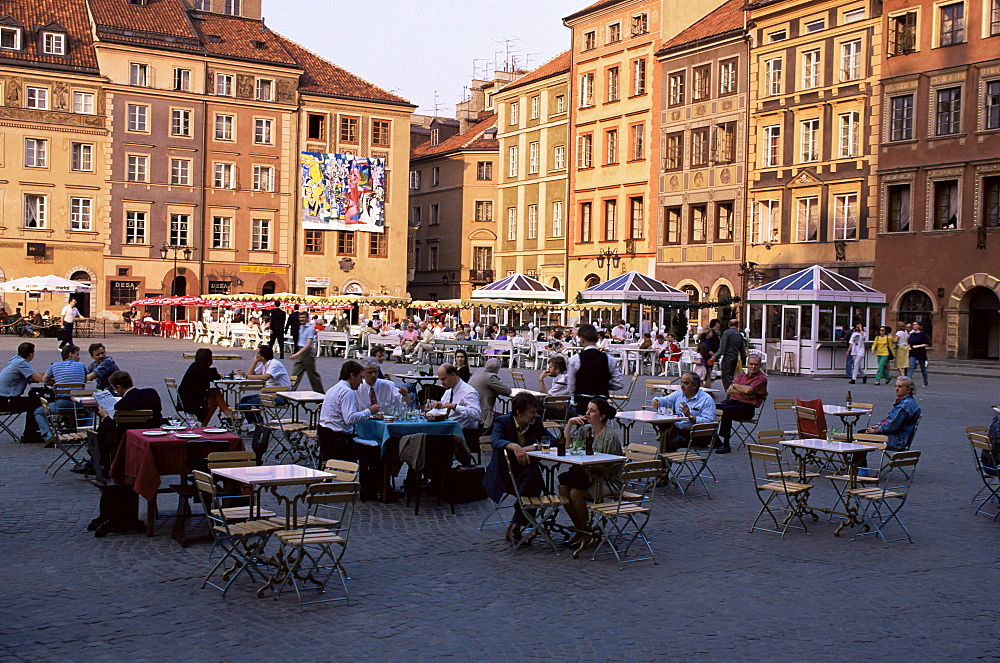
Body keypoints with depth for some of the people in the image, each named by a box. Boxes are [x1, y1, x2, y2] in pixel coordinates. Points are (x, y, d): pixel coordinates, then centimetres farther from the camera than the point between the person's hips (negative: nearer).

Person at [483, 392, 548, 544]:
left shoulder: (536, 422, 7)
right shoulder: (502, 421, -7)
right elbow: (495, 441, -26)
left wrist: (533, 447, -16)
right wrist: (514, 446, -47)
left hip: (527, 474, 4)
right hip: (504, 475, -4)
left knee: (533, 478, -33)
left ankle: (515, 526, -22)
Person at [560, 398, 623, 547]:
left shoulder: (610, 437, -15)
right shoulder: (586, 430, 8)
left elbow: (608, 468, -18)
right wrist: (570, 423, -1)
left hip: (609, 481, -7)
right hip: (590, 476, 7)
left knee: (576, 493, -26)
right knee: (563, 488, -17)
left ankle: (586, 533, -8)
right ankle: (579, 529, -1)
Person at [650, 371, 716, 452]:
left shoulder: (707, 400, -6)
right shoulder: (679, 393, 15)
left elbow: (708, 422, -15)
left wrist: (690, 416, -22)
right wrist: (656, 401, -5)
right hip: (676, 428, 6)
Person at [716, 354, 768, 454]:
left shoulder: (761, 378, 3)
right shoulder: (742, 376, 22)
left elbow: (748, 390, -14)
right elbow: (729, 391, 10)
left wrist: (735, 385, 4)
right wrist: (743, 393, -6)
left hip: (746, 407, -7)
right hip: (732, 402, 7)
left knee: (726, 410, -35)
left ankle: (726, 445, -31)